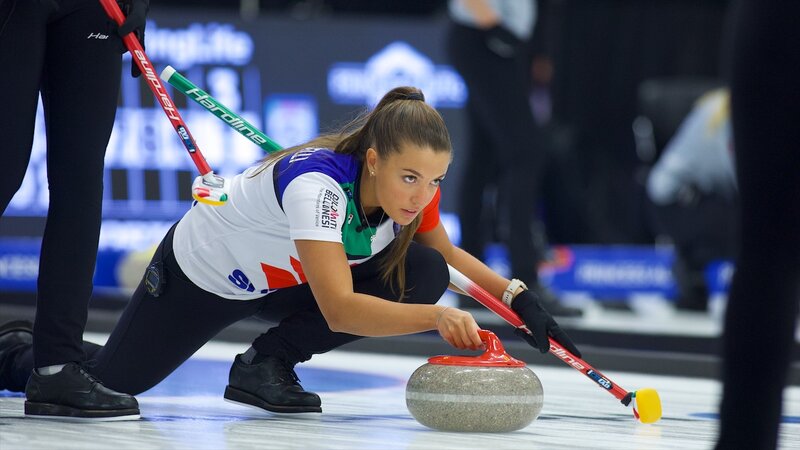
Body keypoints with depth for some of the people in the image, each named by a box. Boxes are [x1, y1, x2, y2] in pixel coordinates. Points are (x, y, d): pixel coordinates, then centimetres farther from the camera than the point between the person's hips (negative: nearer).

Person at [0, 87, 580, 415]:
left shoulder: (415, 186, -21)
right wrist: (437, 317, -59)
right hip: (202, 270, -6)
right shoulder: (316, 183, -42)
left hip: (286, 280, 6)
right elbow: (339, 309, -49)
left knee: (423, 275, -15)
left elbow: (448, 255, 0)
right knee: (116, 378, 2)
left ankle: (267, 363, -4)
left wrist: (519, 297, -15)